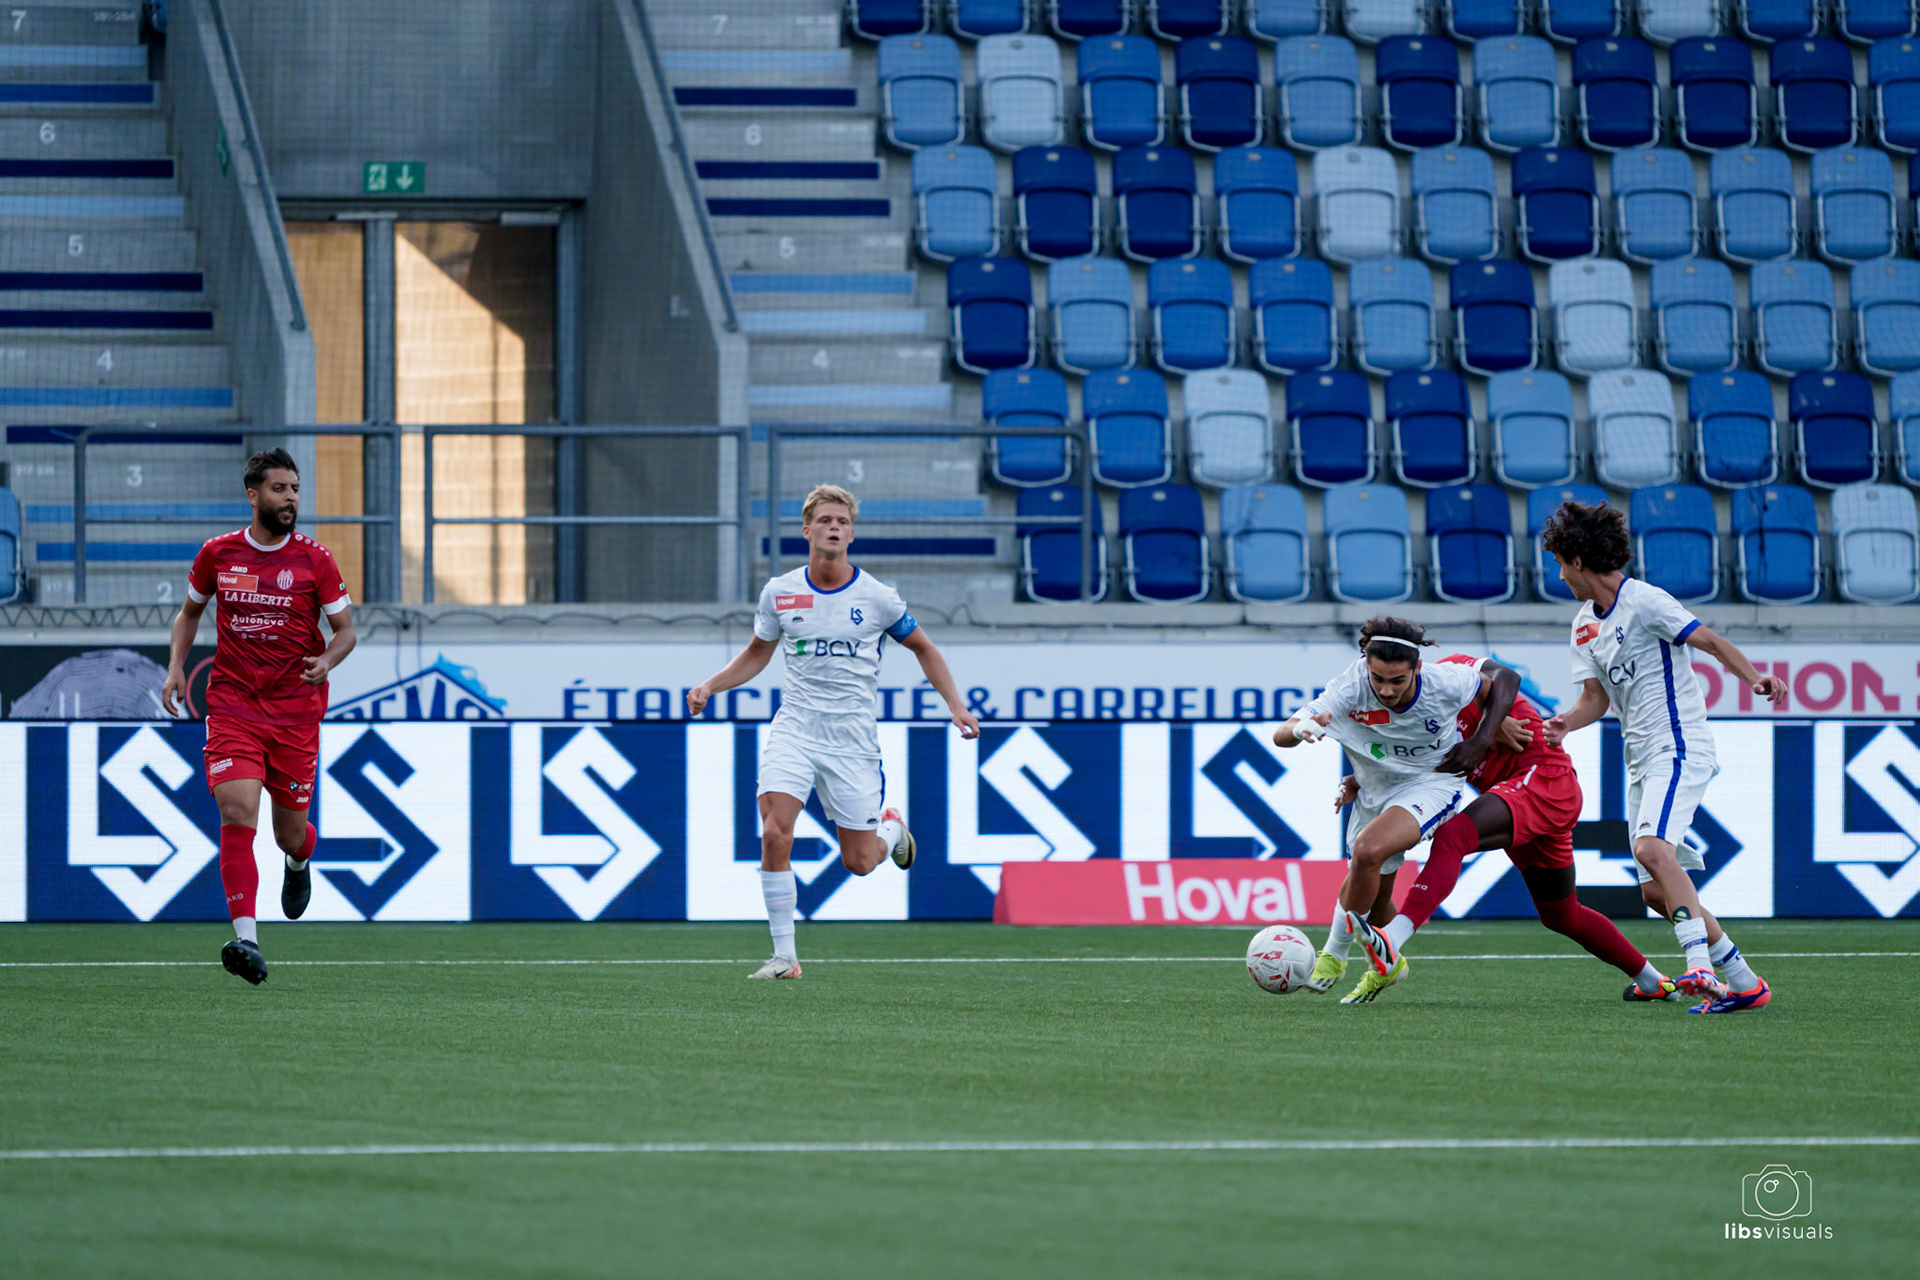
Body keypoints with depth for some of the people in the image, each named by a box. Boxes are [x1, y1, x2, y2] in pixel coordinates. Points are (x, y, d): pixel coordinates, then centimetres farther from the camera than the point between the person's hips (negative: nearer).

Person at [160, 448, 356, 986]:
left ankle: (299, 861, 48)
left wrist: (326, 661, -17)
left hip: (296, 711, 0)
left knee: (289, 832, 8)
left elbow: (345, 631, 5)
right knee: (237, 813, -19)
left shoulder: (314, 559, -1)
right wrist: (176, 668, 5)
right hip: (232, 704, 0)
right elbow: (190, 611, 20)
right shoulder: (217, 554, 2)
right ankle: (246, 939, -23)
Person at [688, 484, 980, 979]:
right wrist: (710, 685, 3)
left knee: (859, 862, 1)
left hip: (853, 735, -1)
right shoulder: (779, 593, 2)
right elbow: (757, 654, 18)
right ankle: (784, 954, -12)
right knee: (774, 834, -20)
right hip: (795, 728, 1)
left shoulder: (877, 597, -4)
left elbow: (923, 648, 11)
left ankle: (892, 828, 39)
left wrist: (955, 705, 1)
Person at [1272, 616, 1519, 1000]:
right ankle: (1388, 963, 49)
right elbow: (1281, 735, -35)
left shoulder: (1445, 683, -28)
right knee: (1368, 892, 15)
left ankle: (1335, 954, -6)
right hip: (1373, 792, 3)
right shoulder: (1350, 688, -29)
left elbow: (1502, 684, -5)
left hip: (1431, 785, -3)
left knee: (1367, 851, -27)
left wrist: (1481, 743, -15)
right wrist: (1300, 729, -59)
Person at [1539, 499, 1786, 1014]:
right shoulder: (1585, 624, 15)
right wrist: (1566, 723, -2)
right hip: (1641, 760, 9)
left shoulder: (1645, 602, -11)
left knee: (1652, 848, -30)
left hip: (1679, 746, -9)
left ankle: (1700, 965, -35)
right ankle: (1743, 982, 10)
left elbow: (1712, 642, -13)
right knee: (1656, 893, 3)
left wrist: (1755, 678, -30)